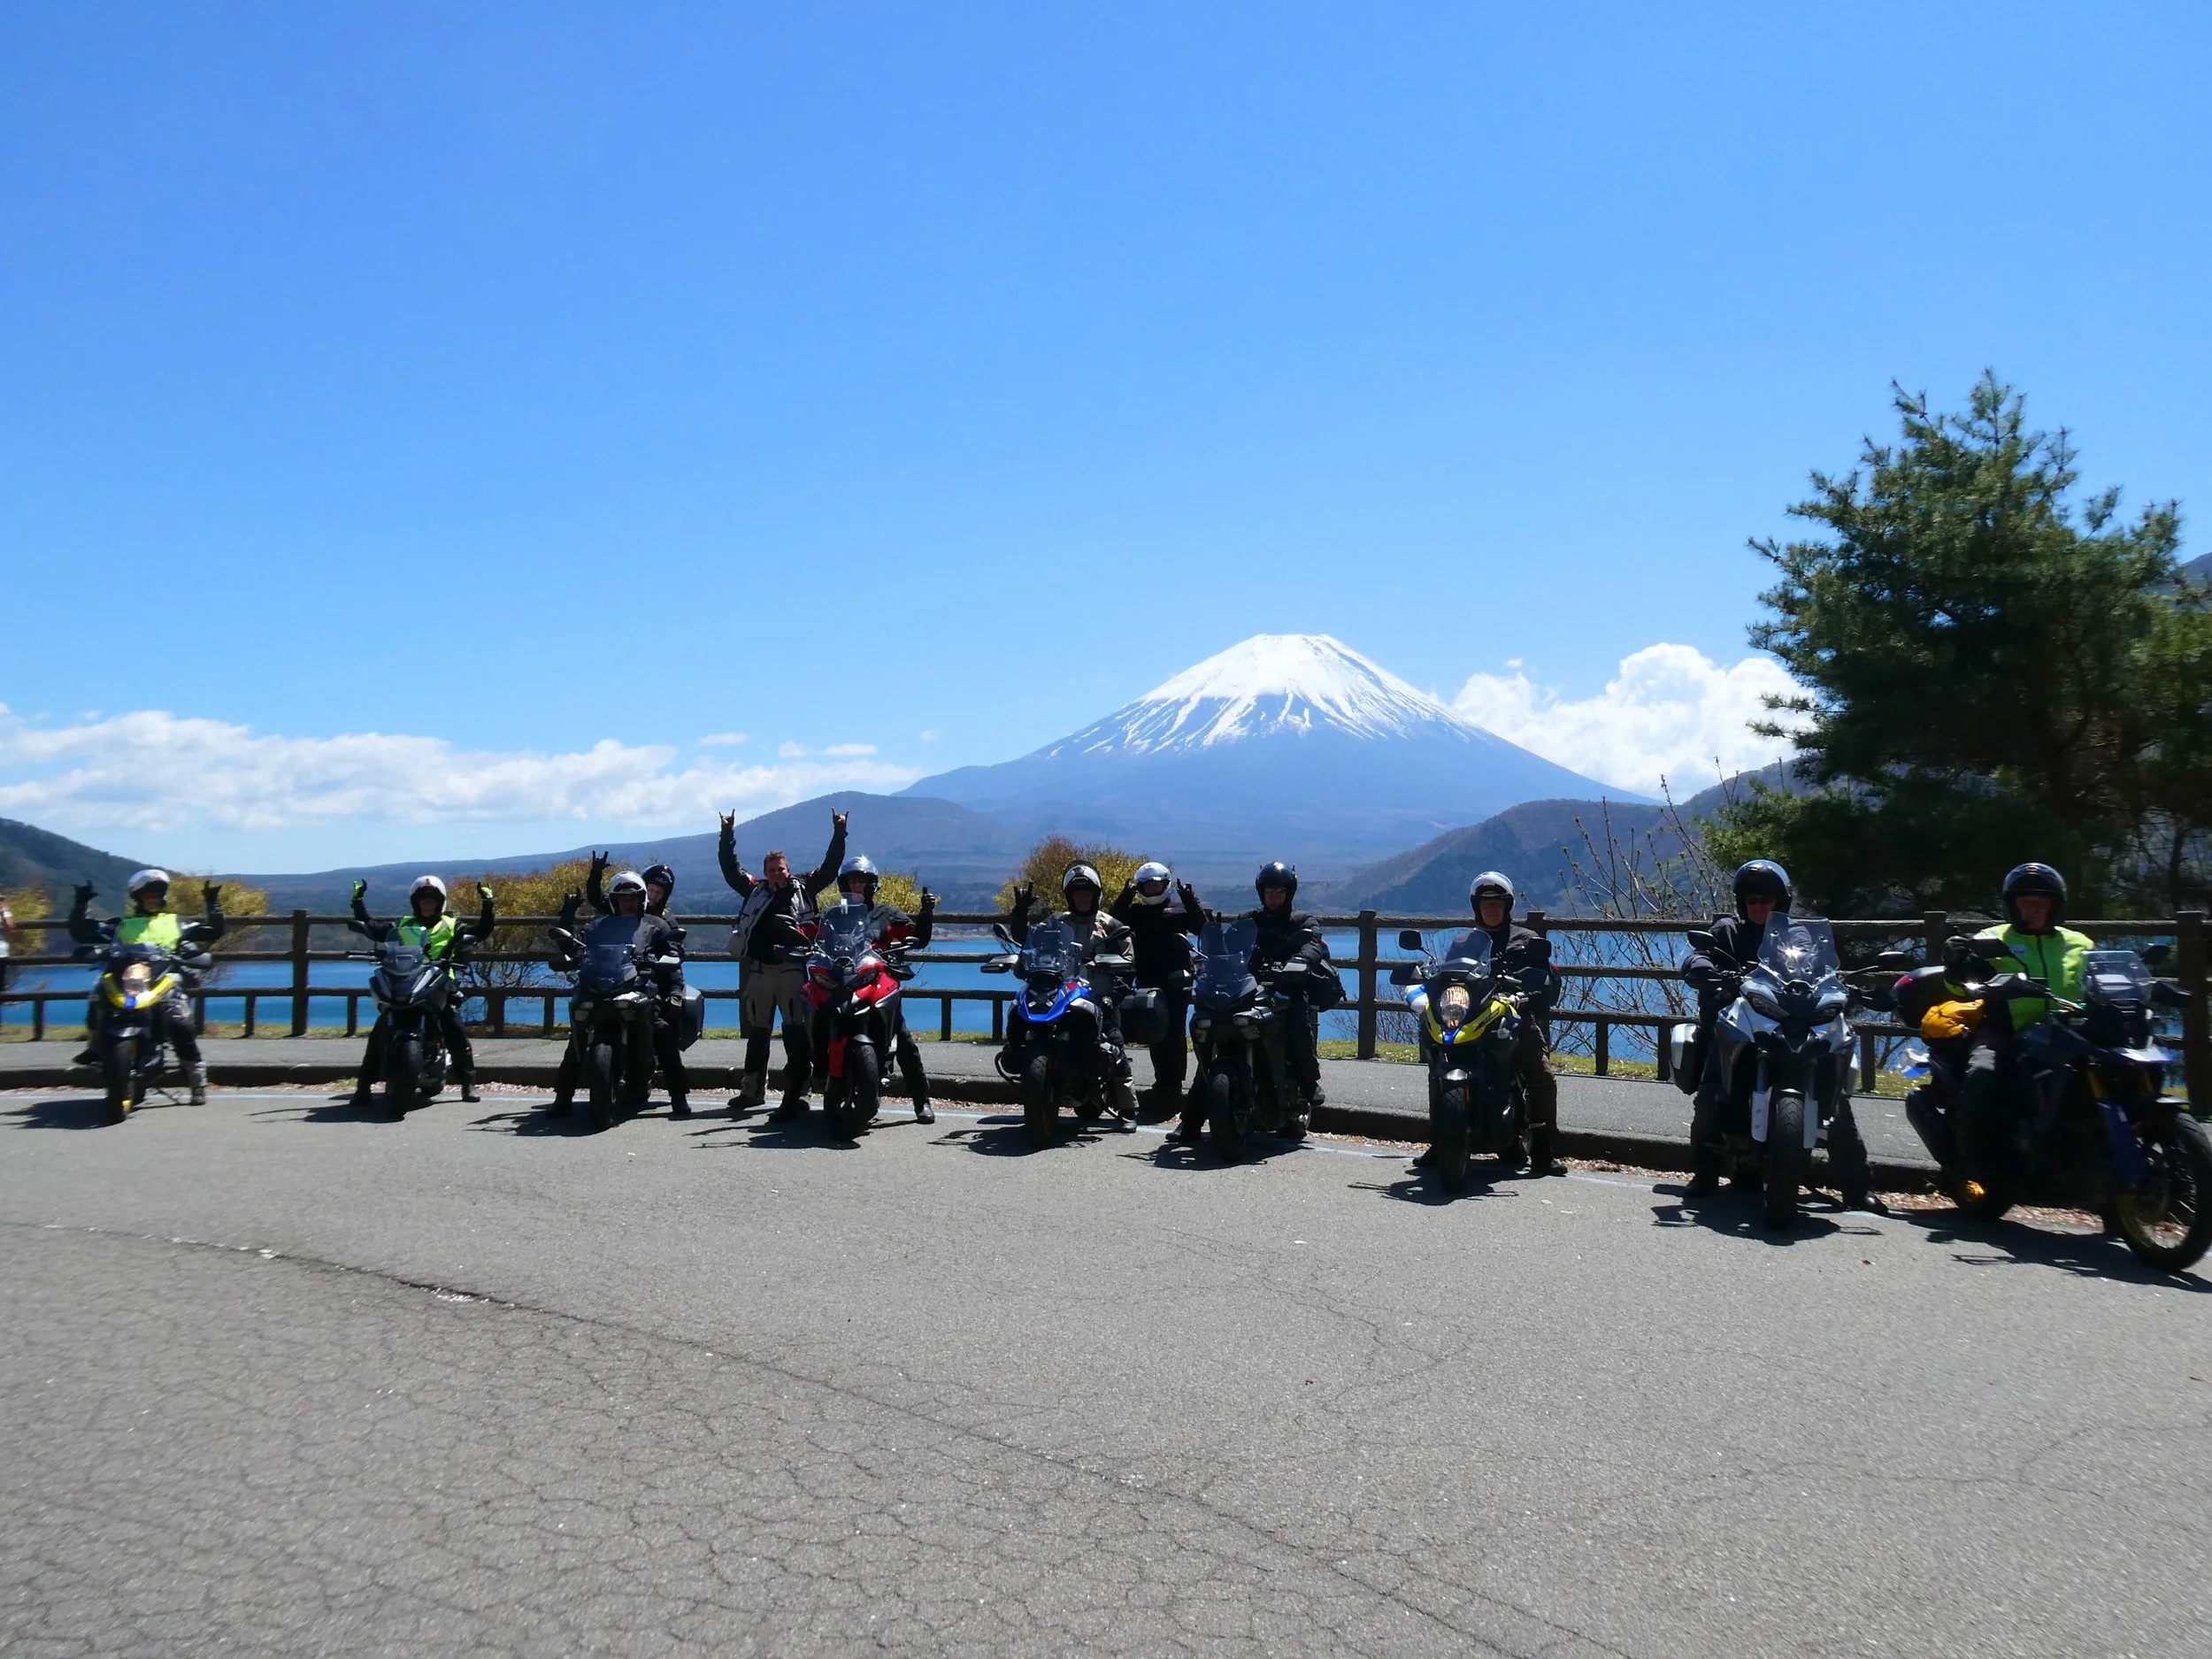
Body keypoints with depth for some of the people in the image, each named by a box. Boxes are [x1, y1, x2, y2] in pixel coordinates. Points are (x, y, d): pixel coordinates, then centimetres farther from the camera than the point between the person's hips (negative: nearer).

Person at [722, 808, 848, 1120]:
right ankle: (753, 1090, 28)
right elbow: (730, 868, 14)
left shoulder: (804, 889, 8)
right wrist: (727, 835, 9)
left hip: (792, 968, -3)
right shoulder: (754, 890, 13)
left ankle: (796, 1094, -9)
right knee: (757, 1031, 15)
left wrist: (839, 834, 0)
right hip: (758, 969, 3)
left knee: (797, 1033, -9)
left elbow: (830, 867, 6)